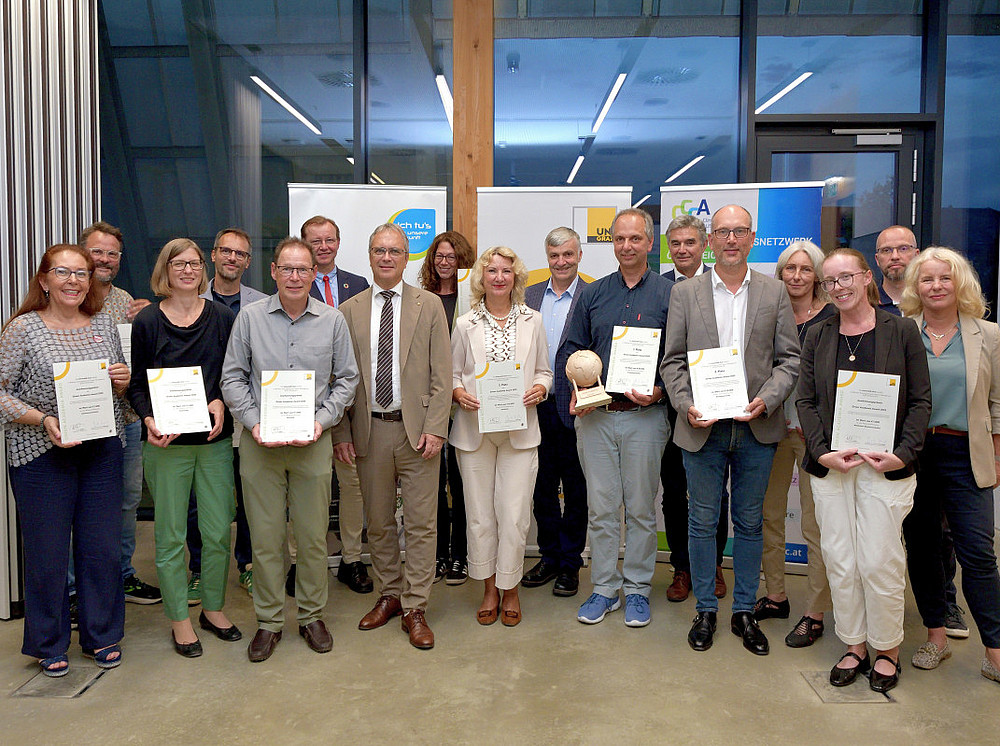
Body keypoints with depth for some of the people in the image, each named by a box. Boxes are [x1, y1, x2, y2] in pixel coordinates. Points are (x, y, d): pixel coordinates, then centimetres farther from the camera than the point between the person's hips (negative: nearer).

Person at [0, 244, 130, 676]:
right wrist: (42, 420, -19)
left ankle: (102, 636, 27)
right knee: (47, 550, 6)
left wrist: (123, 380, -5)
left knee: (103, 546, 10)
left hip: (102, 450, 4)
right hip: (41, 453, -3)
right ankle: (49, 644, 26)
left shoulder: (104, 324, 8)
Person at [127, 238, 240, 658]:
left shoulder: (223, 318, 5)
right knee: (170, 533, 6)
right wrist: (149, 419, -15)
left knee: (219, 530, 6)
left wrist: (221, 403, -10)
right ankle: (179, 619, 21)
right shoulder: (147, 321, 1)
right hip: (166, 444, -1)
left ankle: (214, 608, 26)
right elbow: (136, 384, 2)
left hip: (215, 439, 2)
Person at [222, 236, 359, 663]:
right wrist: (253, 422, -9)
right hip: (260, 442, 0)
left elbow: (346, 379, 6)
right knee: (265, 537, 6)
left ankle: (312, 615, 25)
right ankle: (269, 621, 21)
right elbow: (233, 377, 4)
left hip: (313, 443, 0)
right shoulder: (250, 317, 2)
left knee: (313, 536, 7)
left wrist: (321, 421, -7)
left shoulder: (333, 320, 3)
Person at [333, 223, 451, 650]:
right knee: (378, 522, 12)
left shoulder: (429, 306, 2)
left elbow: (441, 374, -1)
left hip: (416, 428, -2)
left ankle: (415, 608, 14)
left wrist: (435, 428, -9)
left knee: (421, 522, 2)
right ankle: (389, 595, 30)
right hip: (369, 429, 2)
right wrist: (342, 432, 0)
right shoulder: (349, 311, 7)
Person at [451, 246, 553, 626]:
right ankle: (489, 588, 23)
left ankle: (510, 588, 17)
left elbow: (544, 370, 14)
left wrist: (539, 388, -7)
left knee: (514, 514, -3)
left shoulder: (532, 321, 8)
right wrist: (459, 393, -9)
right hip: (475, 429, 0)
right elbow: (452, 373, 11)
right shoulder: (465, 324, 6)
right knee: (479, 514, 5)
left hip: (519, 430, 0)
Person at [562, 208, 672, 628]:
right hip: (595, 415, 2)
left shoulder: (668, 295, 2)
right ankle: (604, 587, 21)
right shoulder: (592, 294, 10)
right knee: (600, 507, 7)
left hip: (645, 416, -2)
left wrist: (659, 390, -14)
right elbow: (569, 351, 12)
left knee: (641, 508, 7)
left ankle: (637, 589, 22)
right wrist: (577, 388, -4)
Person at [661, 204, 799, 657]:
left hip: (756, 428, 1)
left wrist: (766, 401, -12)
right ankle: (705, 610, 23)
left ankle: (744, 613, 26)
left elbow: (790, 358, 3)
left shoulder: (774, 293, 6)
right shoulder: (685, 293, 4)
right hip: (703, 428, -1)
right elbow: (672, 360, 2)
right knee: (703, 522, 8)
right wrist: (686, 406, -12)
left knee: (749, 523, 11)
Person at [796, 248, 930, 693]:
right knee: (839, 560, 6)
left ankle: (887, 650, 20)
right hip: (830, 463, 3)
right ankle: (854, 647, 22)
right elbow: (806, 400, 5)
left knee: (879, 560, -1)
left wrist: (902, 454, -11)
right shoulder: (817, 336, 8)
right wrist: (822, 452, -8)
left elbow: (920, 401, 1)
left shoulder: (902, 331, 1)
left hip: (886, 464, -2)